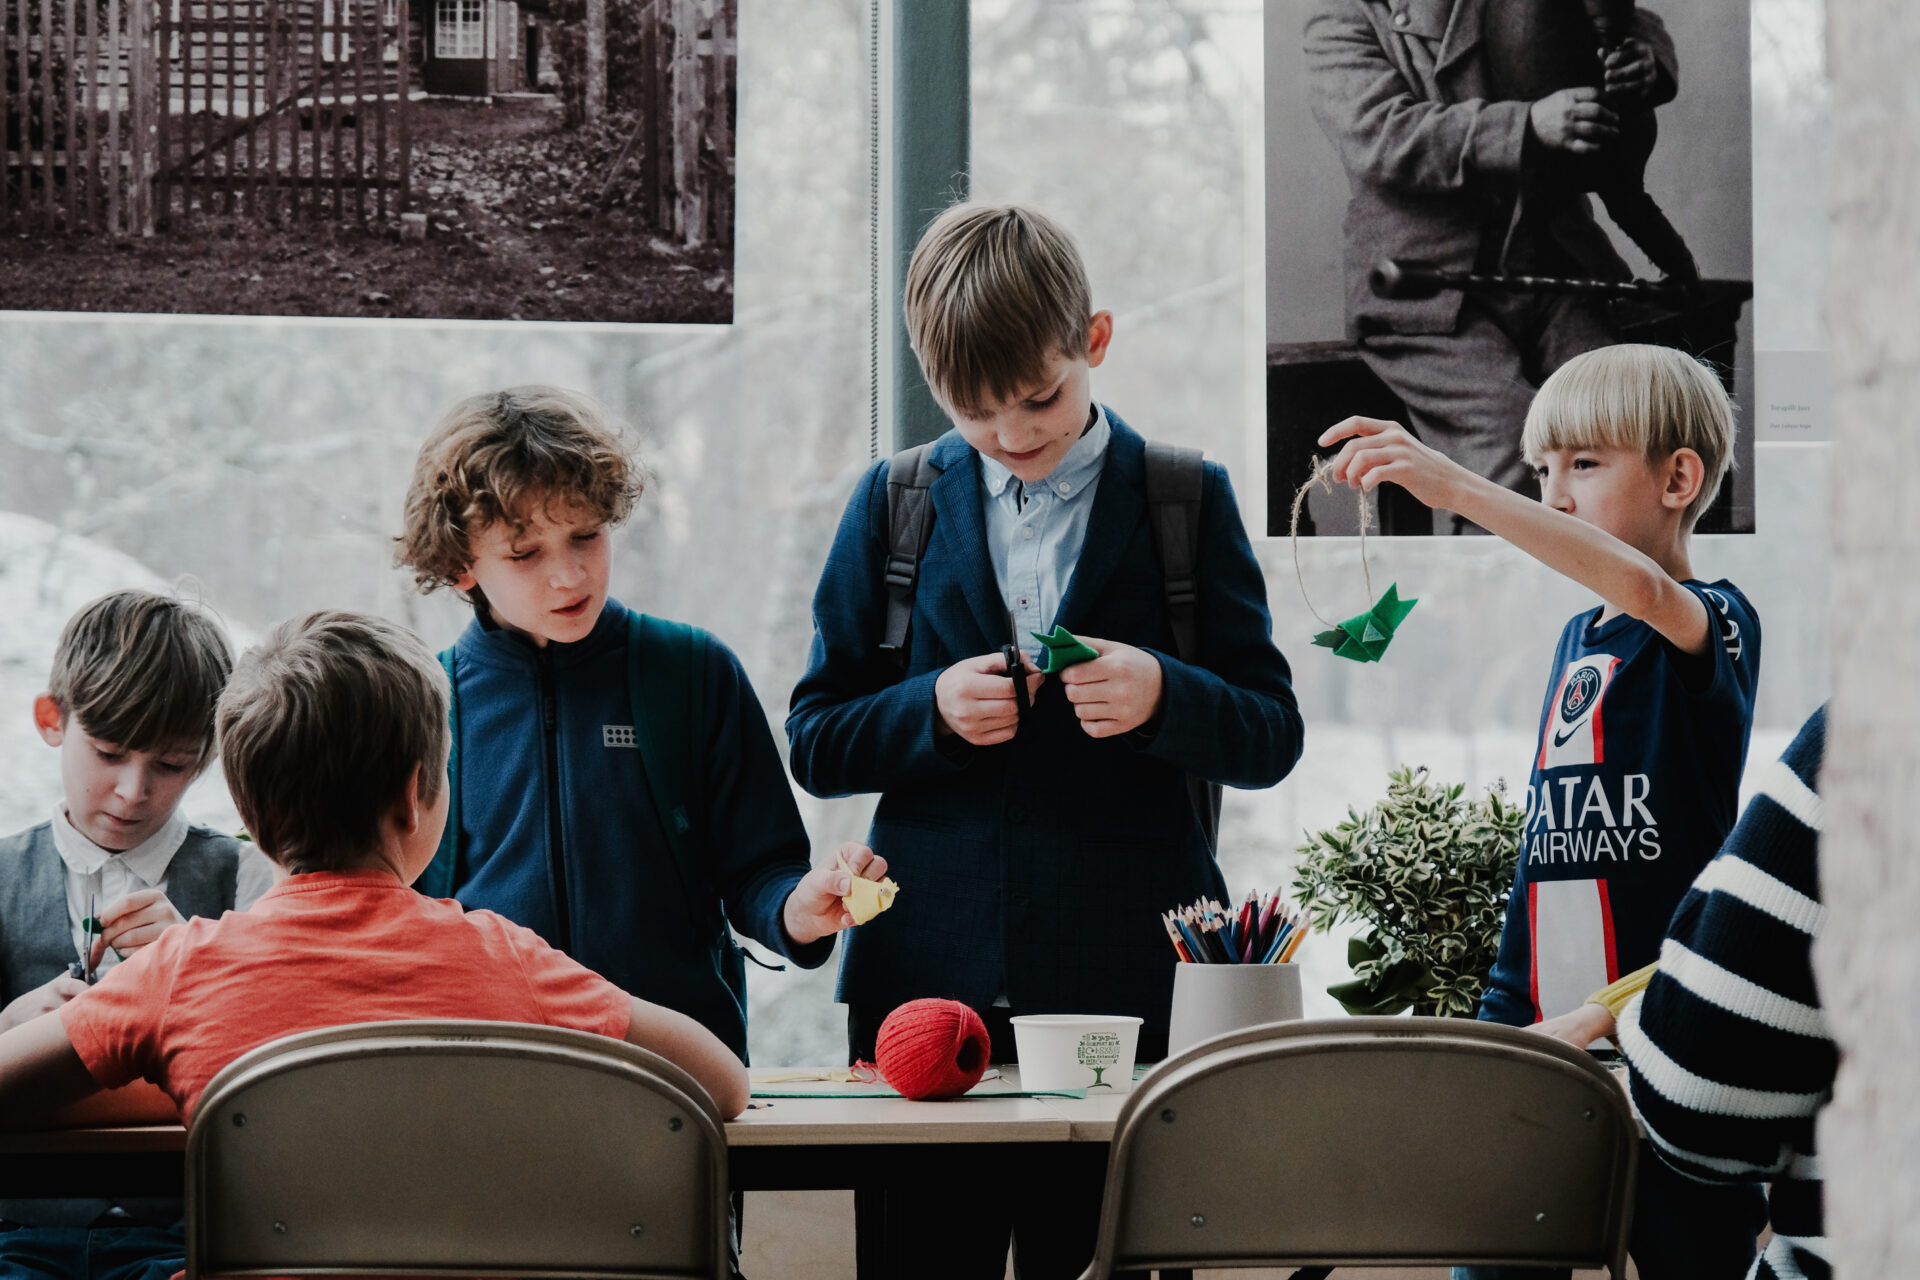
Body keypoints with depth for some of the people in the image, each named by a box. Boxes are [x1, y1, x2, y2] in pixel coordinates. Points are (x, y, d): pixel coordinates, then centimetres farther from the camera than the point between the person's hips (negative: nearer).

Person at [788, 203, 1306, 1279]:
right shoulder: (895, 503, 10)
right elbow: (817, 744, 9)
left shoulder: (1187, 500, 6)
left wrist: (1162, 694, -16)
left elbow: (1272, 736, 4)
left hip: (1125, 987, -1)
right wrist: (933, 710, -10)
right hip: (929, 983, 1)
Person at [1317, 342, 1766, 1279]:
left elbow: (1643, 588, -30)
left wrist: (1456, 489, -37)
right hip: (1543, 1028, 6)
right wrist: (1500, 1019, 15)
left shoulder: (1715, 623, -5)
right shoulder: (1578, 639, 16)